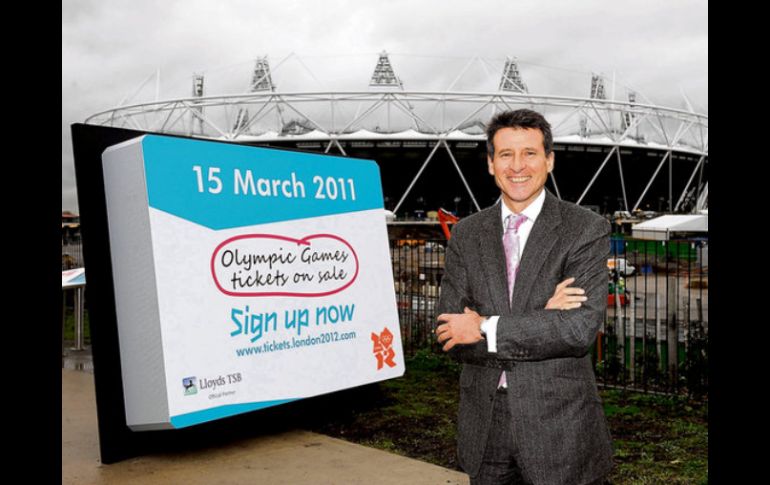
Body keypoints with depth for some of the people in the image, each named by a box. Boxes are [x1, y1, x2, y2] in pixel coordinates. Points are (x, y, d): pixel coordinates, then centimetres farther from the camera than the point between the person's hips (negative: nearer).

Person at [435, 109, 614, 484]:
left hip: (560, 427, -2)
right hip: (484, 424, 3)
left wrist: (486, 328, -16)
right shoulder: (466, 234, 2)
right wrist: (541, 321, -17)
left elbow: (581, 329, -18)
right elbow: (450, 336, -6)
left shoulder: (586, 230, -7)